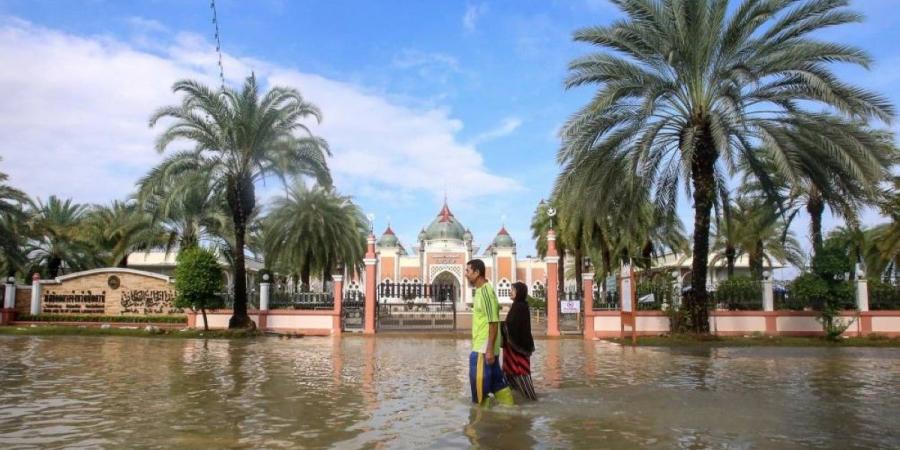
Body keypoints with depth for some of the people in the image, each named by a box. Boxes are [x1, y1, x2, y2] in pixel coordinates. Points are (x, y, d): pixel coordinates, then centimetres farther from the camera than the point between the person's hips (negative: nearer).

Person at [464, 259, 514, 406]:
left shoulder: (486, 291, -16)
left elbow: (493, 322, -19)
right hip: (481, 347, 10)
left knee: (479, 382, -3)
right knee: (497, 382, 13)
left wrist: (489, 349, -21)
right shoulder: (480, 290, 13)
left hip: (484, 348, -10)